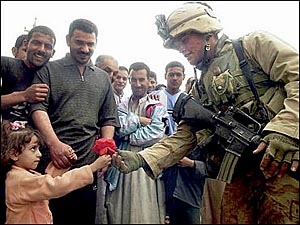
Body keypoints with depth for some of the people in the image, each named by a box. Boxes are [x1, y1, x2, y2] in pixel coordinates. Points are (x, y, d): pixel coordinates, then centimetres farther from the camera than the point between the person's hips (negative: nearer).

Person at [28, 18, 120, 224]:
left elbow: (108, 119, 14)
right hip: (52, 161, -2)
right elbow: (38, 108, -6)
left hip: (88, 164, 3)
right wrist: (54, 143, -22)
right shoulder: (49, 70, 7)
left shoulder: (103, 78, 16)